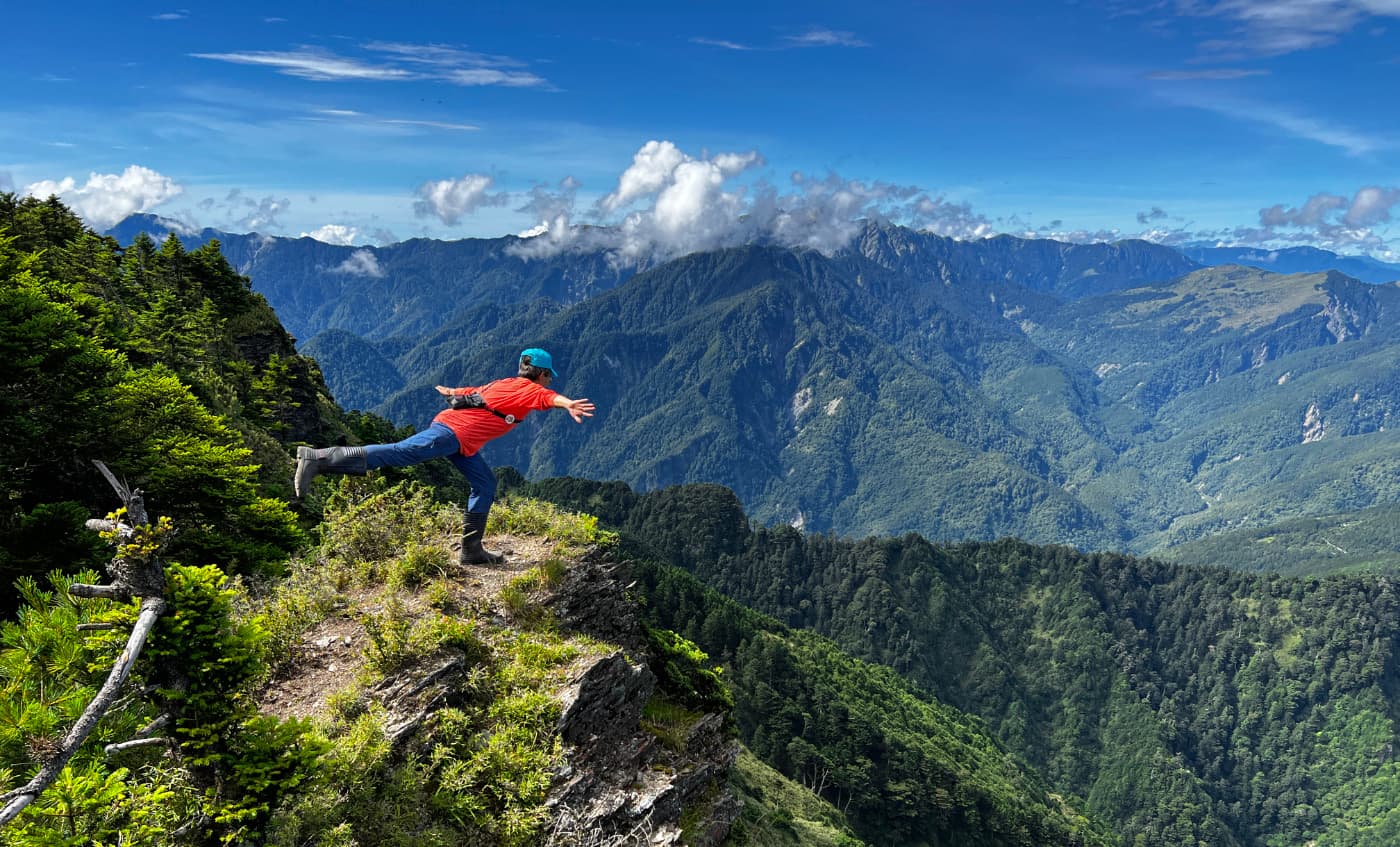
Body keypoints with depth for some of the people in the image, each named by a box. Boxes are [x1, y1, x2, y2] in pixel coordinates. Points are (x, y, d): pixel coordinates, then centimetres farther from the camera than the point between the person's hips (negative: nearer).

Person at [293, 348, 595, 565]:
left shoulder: (505, 384, 24)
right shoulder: (527, 388, -1)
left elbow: (472, 390, 38)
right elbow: (546, 396, -25)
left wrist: (450, 392, 56)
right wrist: (567, 404, -44)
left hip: (455, 432, 10)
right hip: (454, 432, -10)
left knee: (485, 483, 13)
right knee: (396, 453, -16)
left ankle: (472, 550, 14)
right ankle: (318, 459, -20)